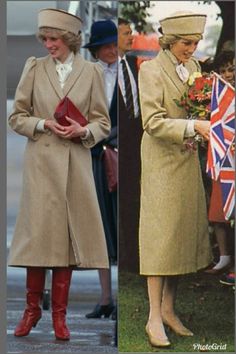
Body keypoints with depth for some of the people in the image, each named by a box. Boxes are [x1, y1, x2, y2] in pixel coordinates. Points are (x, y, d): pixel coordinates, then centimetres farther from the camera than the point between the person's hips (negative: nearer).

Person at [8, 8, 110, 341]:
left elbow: (103, 123, 7)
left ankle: (59, 313, 10)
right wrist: (45, 124, -11)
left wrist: (83, 130, -13)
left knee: (67, 235, 2)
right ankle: (32, 308, 11)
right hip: (40, 161, 0)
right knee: (38, 232, -2)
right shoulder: (34, 68, 5)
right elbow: (17, 117, 6)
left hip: (76, 164, 0)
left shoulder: (91, 72, 5)